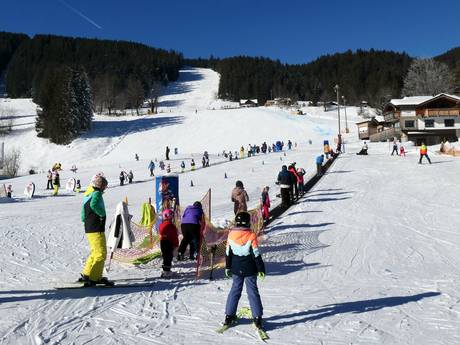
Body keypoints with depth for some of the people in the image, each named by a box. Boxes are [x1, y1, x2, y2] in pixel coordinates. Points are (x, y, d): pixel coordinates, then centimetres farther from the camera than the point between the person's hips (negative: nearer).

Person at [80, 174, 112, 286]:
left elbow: (83, 217, 18)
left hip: (89, 229, 9)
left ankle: (86, 275, 27)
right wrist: (102, 214, -19)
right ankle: (92, 278, -5)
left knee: (95, 252, 20)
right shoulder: (97, 193, -11)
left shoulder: (87, 194, 16)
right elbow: (93, 205, -33)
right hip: (96, 229, -9)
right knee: (101, 254, -5)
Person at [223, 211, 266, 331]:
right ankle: (257, 318, 8)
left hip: (236, 269, 3)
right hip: (250, 270, -3)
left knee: (235, 291, 15)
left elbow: (228, 253, 2)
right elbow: (256, 255, -13)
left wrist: (228, 267, 13)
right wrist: (261, 269, -3)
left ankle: (229, 316, 19)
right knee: (253, 292, 6)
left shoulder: (231, 235, -7)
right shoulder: (251, 236, -17)